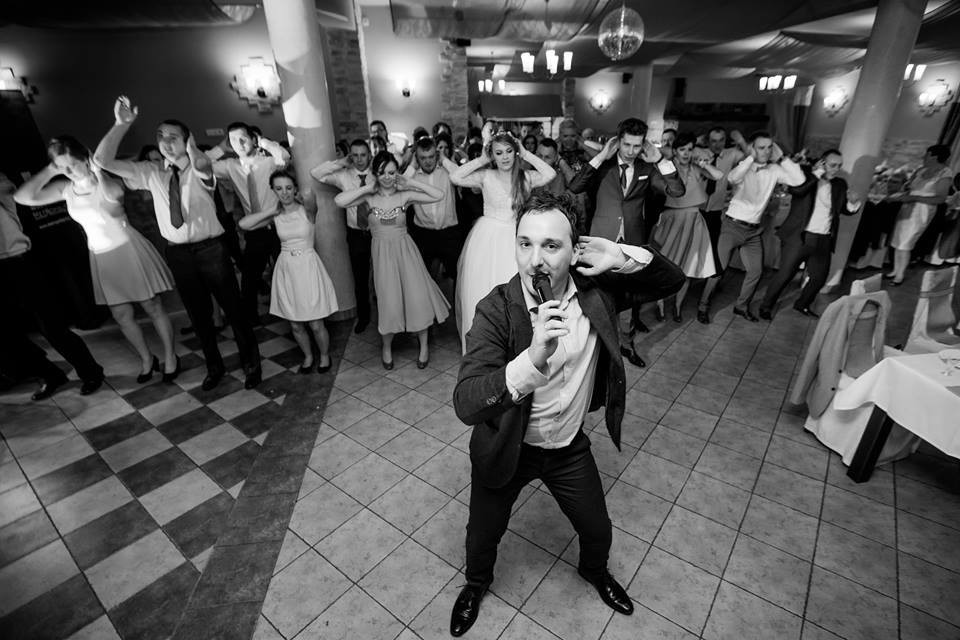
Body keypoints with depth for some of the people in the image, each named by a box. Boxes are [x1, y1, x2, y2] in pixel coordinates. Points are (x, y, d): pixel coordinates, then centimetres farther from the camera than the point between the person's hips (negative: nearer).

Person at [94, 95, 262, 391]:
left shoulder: (200, 171, -7)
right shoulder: (152, 173, 4)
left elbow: (201, 164, -32)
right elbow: (102, 161, -3)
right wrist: (121, 124, -10)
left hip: (210, 249, -4)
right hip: (178, 253, 4)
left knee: (232, 307, 6)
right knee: (198, 313, 14)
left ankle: (251, 364, 25)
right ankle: (214, 366, 33)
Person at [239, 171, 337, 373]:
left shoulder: (306, 210, -7)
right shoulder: (275, 215, 2)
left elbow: (310, 197, -30)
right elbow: (243, 223, -9)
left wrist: (303, 198, -9)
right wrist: (273, 211, -7)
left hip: (308, 267, -3)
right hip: (286, 269, 4)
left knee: (316, 324, 1)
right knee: (295, 325, 12)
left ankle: (325, 356, 28)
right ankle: (308, 356, 36)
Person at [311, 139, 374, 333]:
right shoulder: (344, 175, -2)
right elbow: (315, 173, -4)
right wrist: (340, 163, -9)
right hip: (356, 234, 2)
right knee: (360, 277, 13)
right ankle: (363, 316, 32)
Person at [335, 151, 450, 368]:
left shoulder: (405, 195, -5)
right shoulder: (369, 197, -5)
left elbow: (438, 195, -12)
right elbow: (339, 200, -20)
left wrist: (410, 183, -10)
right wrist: (367, 188, -14)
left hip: (405, 250, 0)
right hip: (382, 253, 0)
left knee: (417, 296, -1)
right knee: (389, 302, 4)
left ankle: (424, 345, 22)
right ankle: (386, 346, 30)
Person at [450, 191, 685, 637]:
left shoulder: (597, 289, -18)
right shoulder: (496, 309, -29)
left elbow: (672, 280, -4)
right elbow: (465, 405, -38)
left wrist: (624, 258, -25)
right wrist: (533, 357, -54)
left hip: (569, 446, 3)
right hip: (506, 449, -2)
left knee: (598, 530, 25)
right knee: (483, 533, 22)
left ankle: (595, 570, 63)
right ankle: (477, 582, 59)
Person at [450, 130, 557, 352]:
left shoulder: (525, 177, 2)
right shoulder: (486, 177, -2)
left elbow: (550, 174, -14)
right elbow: (455, 177, -13)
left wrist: (526, 154, -6)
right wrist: (481, 159, -5)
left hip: (514, 241, 1)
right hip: (487, 240, -1)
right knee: (483, 293, 5)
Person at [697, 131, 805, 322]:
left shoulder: (774, 170, 3)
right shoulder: (744, 167, -10)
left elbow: (799, 179, -8)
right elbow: (732, 178, -34)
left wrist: (782, 158, -7)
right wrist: (751, 157, -23)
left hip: (754, 229, 5)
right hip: (733, 226, -5)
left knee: (756, 271, 9)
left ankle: (741, 306, 27)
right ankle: (703, 306, 9)